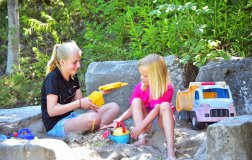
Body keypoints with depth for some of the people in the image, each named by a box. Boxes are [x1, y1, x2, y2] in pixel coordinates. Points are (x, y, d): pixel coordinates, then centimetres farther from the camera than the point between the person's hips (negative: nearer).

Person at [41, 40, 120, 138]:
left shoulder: (73, 76, 10)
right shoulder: (52, 78, -15)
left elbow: (79, 101, 10)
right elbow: (51, 111, -22)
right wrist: (79, 103, -24)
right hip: (55, 125, -9)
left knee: (114, 107, -3)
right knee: (93, 117, -37)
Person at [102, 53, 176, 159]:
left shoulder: (167, 88, -17)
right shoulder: (140, 87, -5)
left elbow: (156, 110, -26)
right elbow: (133, 109, -4)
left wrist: (140, 127, -33)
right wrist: (118, 121, -19)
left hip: (160, 121, -3)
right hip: (144, 120, 3)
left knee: (165, 105, -34)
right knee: (136, 101, -21)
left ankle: (170, 149, -48)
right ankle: (141, 138, -37)